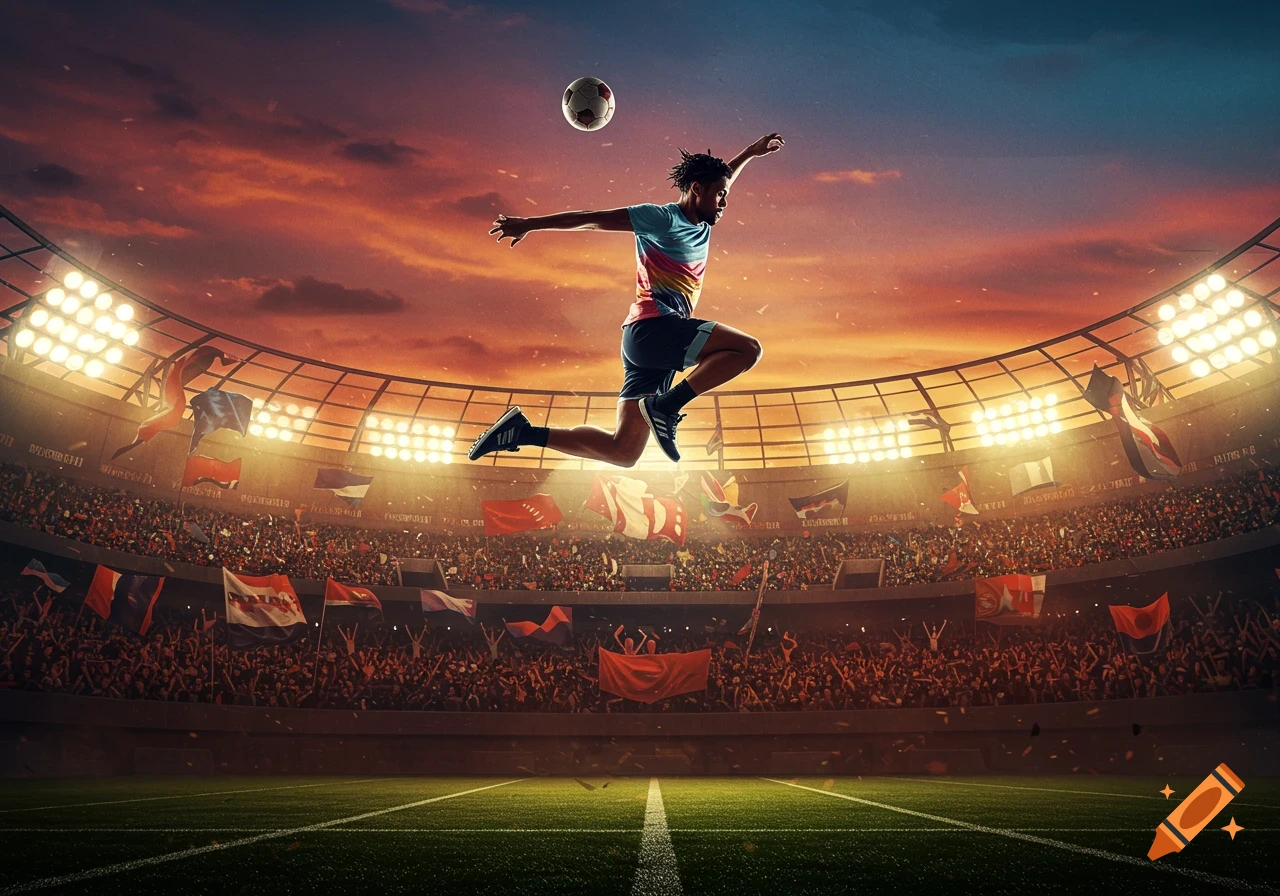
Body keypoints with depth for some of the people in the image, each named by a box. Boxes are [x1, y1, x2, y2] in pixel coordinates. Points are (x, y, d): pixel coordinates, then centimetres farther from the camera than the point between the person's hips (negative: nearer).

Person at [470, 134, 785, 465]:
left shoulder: (701, 226, 22)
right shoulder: (663, 218, -3)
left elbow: (719, 179, 44)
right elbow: (592, 220, -2)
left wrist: (751, 152, 50)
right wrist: (528, 225, -2)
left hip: (653, 344, 9)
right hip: (653, 328, -9)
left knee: (623, 451, 2)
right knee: (748, 348, -20)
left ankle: (523, 431, 5)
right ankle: (666, 406, -18)